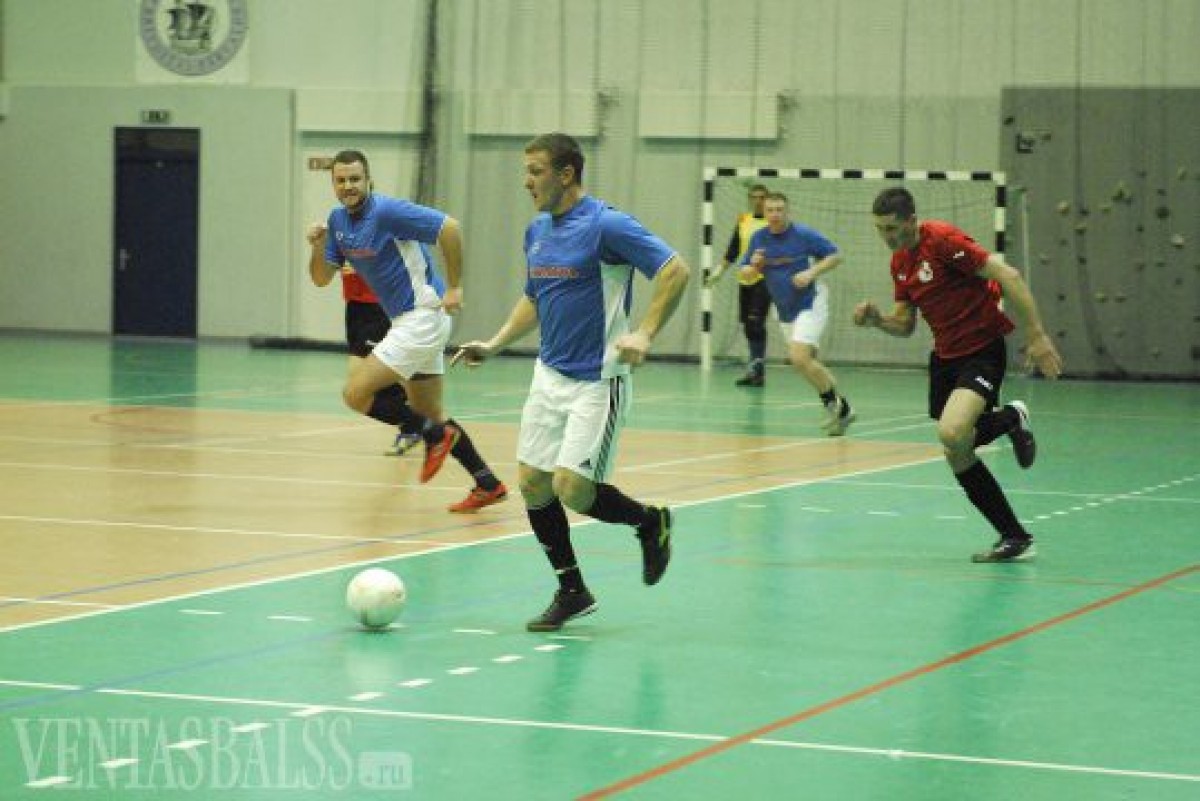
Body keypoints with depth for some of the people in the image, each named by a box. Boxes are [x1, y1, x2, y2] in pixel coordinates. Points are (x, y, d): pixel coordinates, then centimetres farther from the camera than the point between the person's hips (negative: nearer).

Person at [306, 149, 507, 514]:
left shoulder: (387, 211, -18)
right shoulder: (338, 220, 8)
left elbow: (449, 227, -22)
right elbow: (322, 279, 10)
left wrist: (454, 288, -19)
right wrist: (318, 247, -10)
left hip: (423, 316, -9)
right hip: (407, 320, 9)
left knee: (356, 393, -11)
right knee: (430, 413, 14)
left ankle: (435, 435, 1)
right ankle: (487, 484, 20)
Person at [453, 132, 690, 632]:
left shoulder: (606, 225, -14)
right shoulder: (537, 231, 10)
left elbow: (675, 271, -18)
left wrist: (644, 334, -26)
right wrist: (495, 344, 10)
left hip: (597, 381, -8)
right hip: (549, 375, 8)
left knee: (572, 490, -14)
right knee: (532, 484, 3)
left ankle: (650, 521, 16)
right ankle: (572, 592, 17)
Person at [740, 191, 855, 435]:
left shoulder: (804, 234, -12)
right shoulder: (758, 238, 1)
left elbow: (835, 256, -6)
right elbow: (744, 272, 8)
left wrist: (811, 272, -21)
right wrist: (754, 266, -15)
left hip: (810, 304, -7)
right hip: (785, 311, 7)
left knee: (799, 358, -22)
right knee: (808, 364, 12)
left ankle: (835, 403, -5)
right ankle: (841, 409, 28)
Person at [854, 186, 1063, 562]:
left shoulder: (943, 240, -18)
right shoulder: (899, 261, 8)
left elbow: (1007, 276, -21)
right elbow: (904, 324, 16)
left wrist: (1036, 336, -24)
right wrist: (876, 319, -7)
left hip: (982, 350, -9)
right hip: (944, 356, 9)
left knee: (952, 433, -31)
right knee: (957, 454, 6)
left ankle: (1011, 418, 2)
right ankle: (1016, 538, 17)